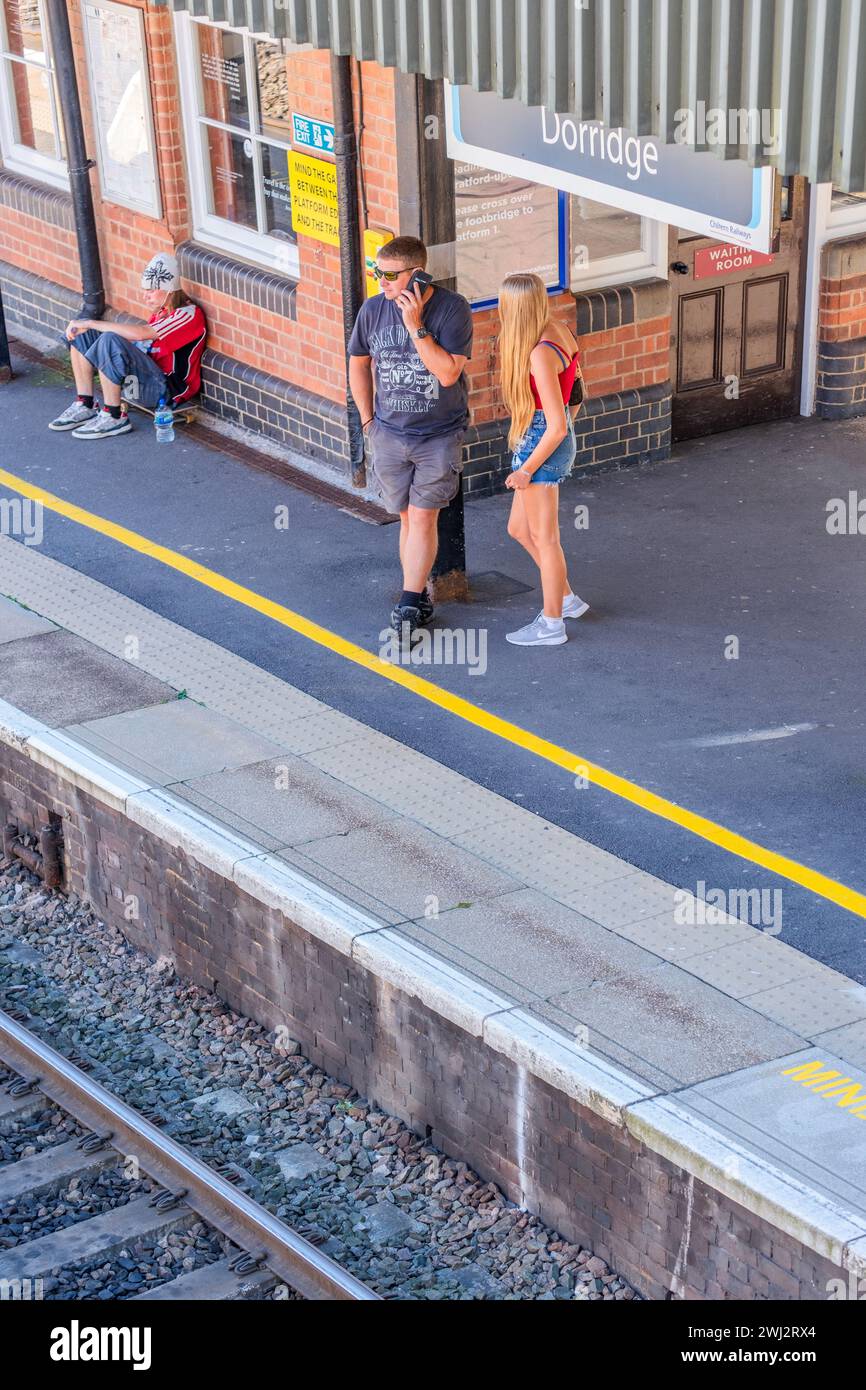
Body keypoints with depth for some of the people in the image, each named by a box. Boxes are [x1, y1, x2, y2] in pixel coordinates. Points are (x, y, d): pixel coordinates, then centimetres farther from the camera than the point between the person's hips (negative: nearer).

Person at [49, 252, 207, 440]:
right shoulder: (162, 311, 14)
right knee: (81, 334, 7)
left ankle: (114, 417, -22)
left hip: (165, 390, -10)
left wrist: (91, 323, -25)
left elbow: (140, 333, -28)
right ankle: (84, 406, 1)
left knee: (110, 341, -33)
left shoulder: (188, 314, -17)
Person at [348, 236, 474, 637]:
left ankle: (408, 604, -2)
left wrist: (416, 326, -25)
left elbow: (448, 373, -23)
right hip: (390, 435, 3)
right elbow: (359, 364, 12)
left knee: (423, 517, -6)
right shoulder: (373, 310, -4)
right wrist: (368, 420, 12)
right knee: (408, 518, 10)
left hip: (440, 436, -3)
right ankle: (420, 598, 20)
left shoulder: (452, 309, -15)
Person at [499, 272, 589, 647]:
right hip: (552, 438, 9)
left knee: (543, 538, 6)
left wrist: (526, 470, -15)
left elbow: (557, 426, -25)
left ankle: (552, 624, 19)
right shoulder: (560, 332, 1)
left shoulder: (540, 355, -26)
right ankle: (566, 598, 32)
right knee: (519, 529, 21)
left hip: (542, 443, -9)